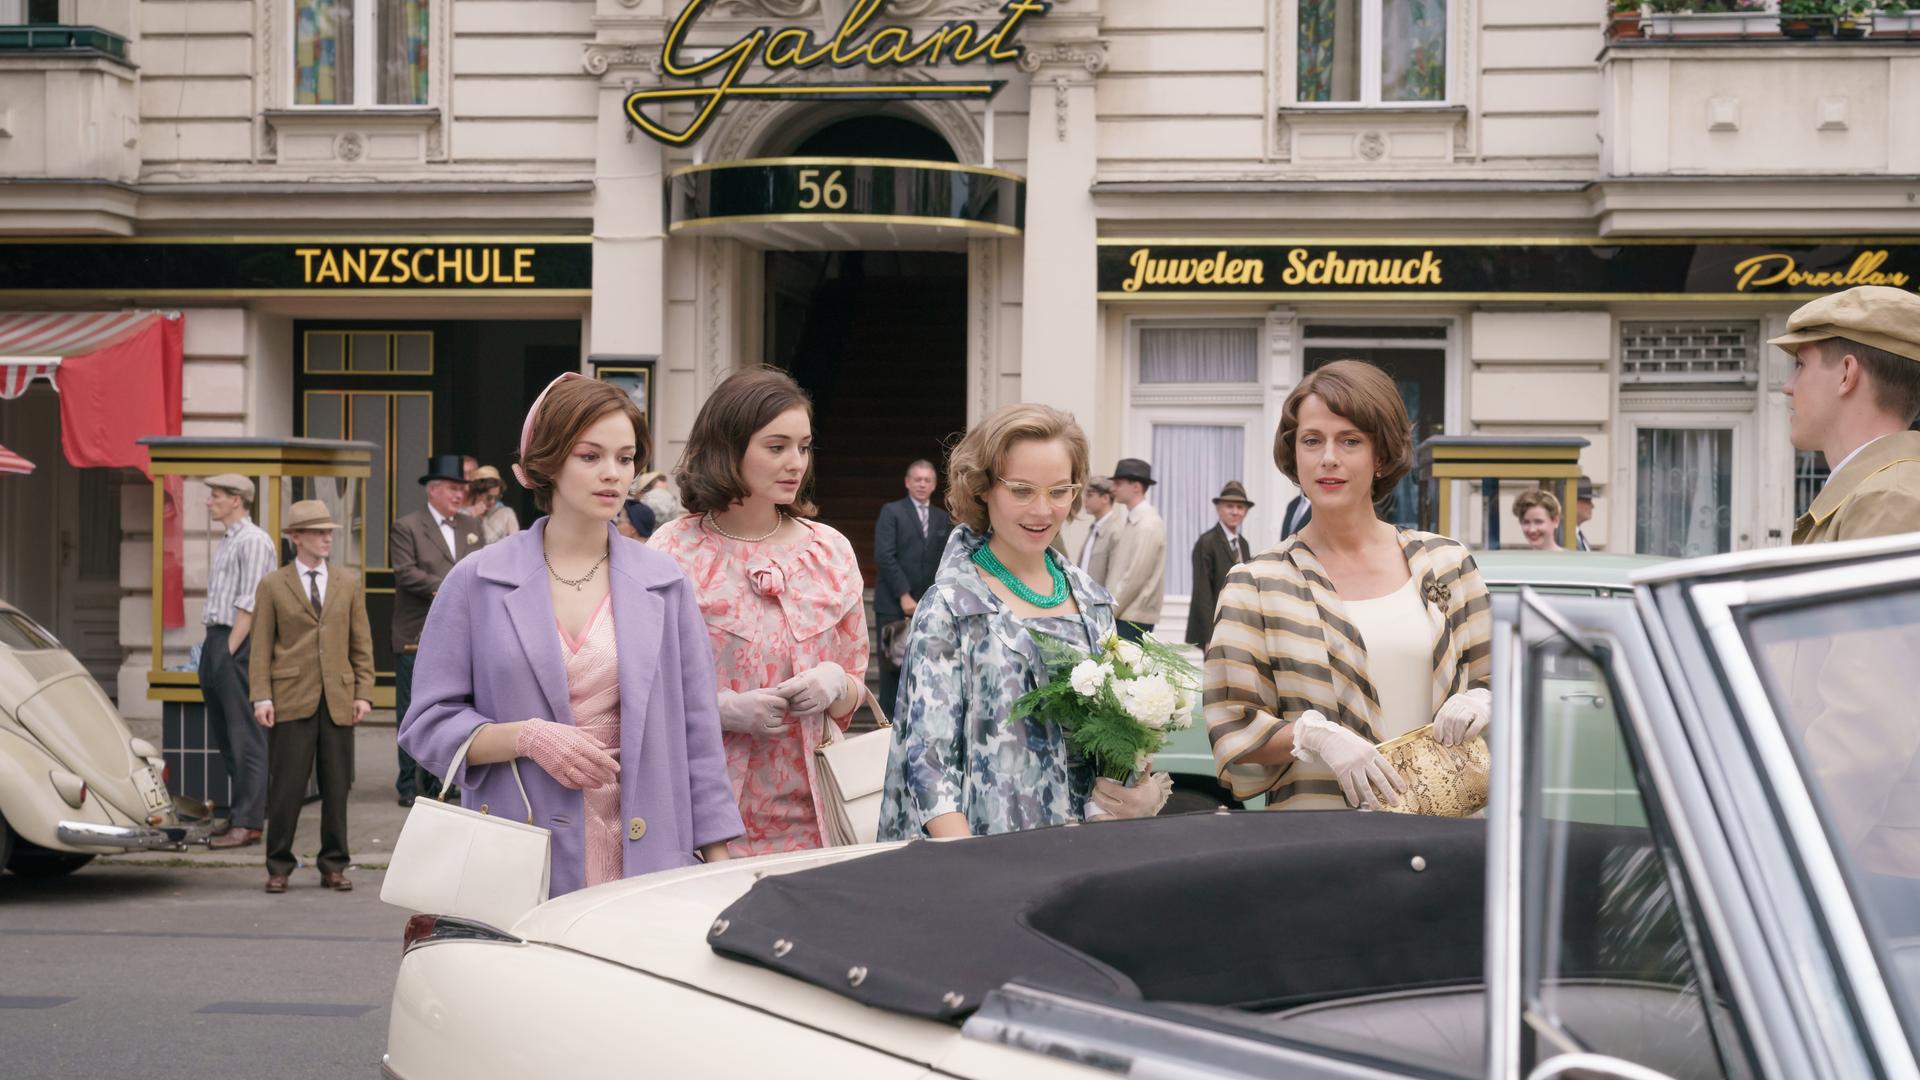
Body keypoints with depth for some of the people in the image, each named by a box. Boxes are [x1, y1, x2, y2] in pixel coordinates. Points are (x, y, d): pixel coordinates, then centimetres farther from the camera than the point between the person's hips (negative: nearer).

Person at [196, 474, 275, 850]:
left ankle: (247, 823, -8)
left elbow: (249, 604, -16)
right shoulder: (226, 542, 20)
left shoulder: (253, 541, -10)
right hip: (215, 640, 10)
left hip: (237, 642, -10)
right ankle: (241, 813, 17)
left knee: (245, 737, -8)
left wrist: (230, 650, -18)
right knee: (223, 733, 11)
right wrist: (213, 651, 16)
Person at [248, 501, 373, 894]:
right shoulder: (273, 586, 5)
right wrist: (262, 697, -7)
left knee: (336, 787, 5)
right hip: (291, 700, -2)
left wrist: (363, 693, 2)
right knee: (287, 787, -2)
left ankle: (334, 866, 14)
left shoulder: (350, 583, 12)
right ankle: (279, 867, 8)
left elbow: (361, 643, 11)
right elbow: (261, 647, 3)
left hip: (338, 699, 2)